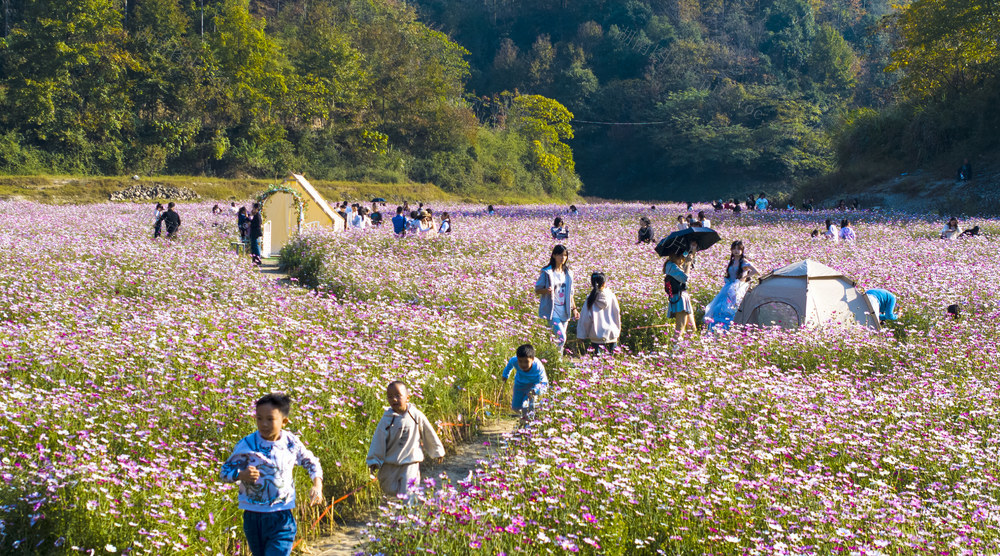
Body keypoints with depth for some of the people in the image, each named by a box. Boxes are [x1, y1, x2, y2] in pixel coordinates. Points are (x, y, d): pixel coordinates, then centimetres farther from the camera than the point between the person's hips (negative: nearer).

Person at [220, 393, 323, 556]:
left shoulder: (292, 443, -3)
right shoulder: (246, 445, -9)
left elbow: (311, 462, 14)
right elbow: (225, 471, -3)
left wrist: (317, 485, -2)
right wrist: (241, 475, -24)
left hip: (282, 519, -1)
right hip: (253, 518, 1)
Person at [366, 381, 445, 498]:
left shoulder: (416, 415, -5)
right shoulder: (387, 419, -8)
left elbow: (429, 434, 7)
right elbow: (378, 440, -2)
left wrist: (437, 451, 17)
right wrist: (374, 460, -1)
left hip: (410, 462, -1)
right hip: (390, 464, 1)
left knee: (407, 494, -8)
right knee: (390, 491, 7)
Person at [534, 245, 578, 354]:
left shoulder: (568, 273, 12)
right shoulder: (547, 272, -6)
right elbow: (537, 290, -3)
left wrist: (574, 309, 17)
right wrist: (546, 290, -24)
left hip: (564, 310, 6)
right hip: (552, 309, -6)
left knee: (561, 338, 7)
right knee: (561, 337, -18)